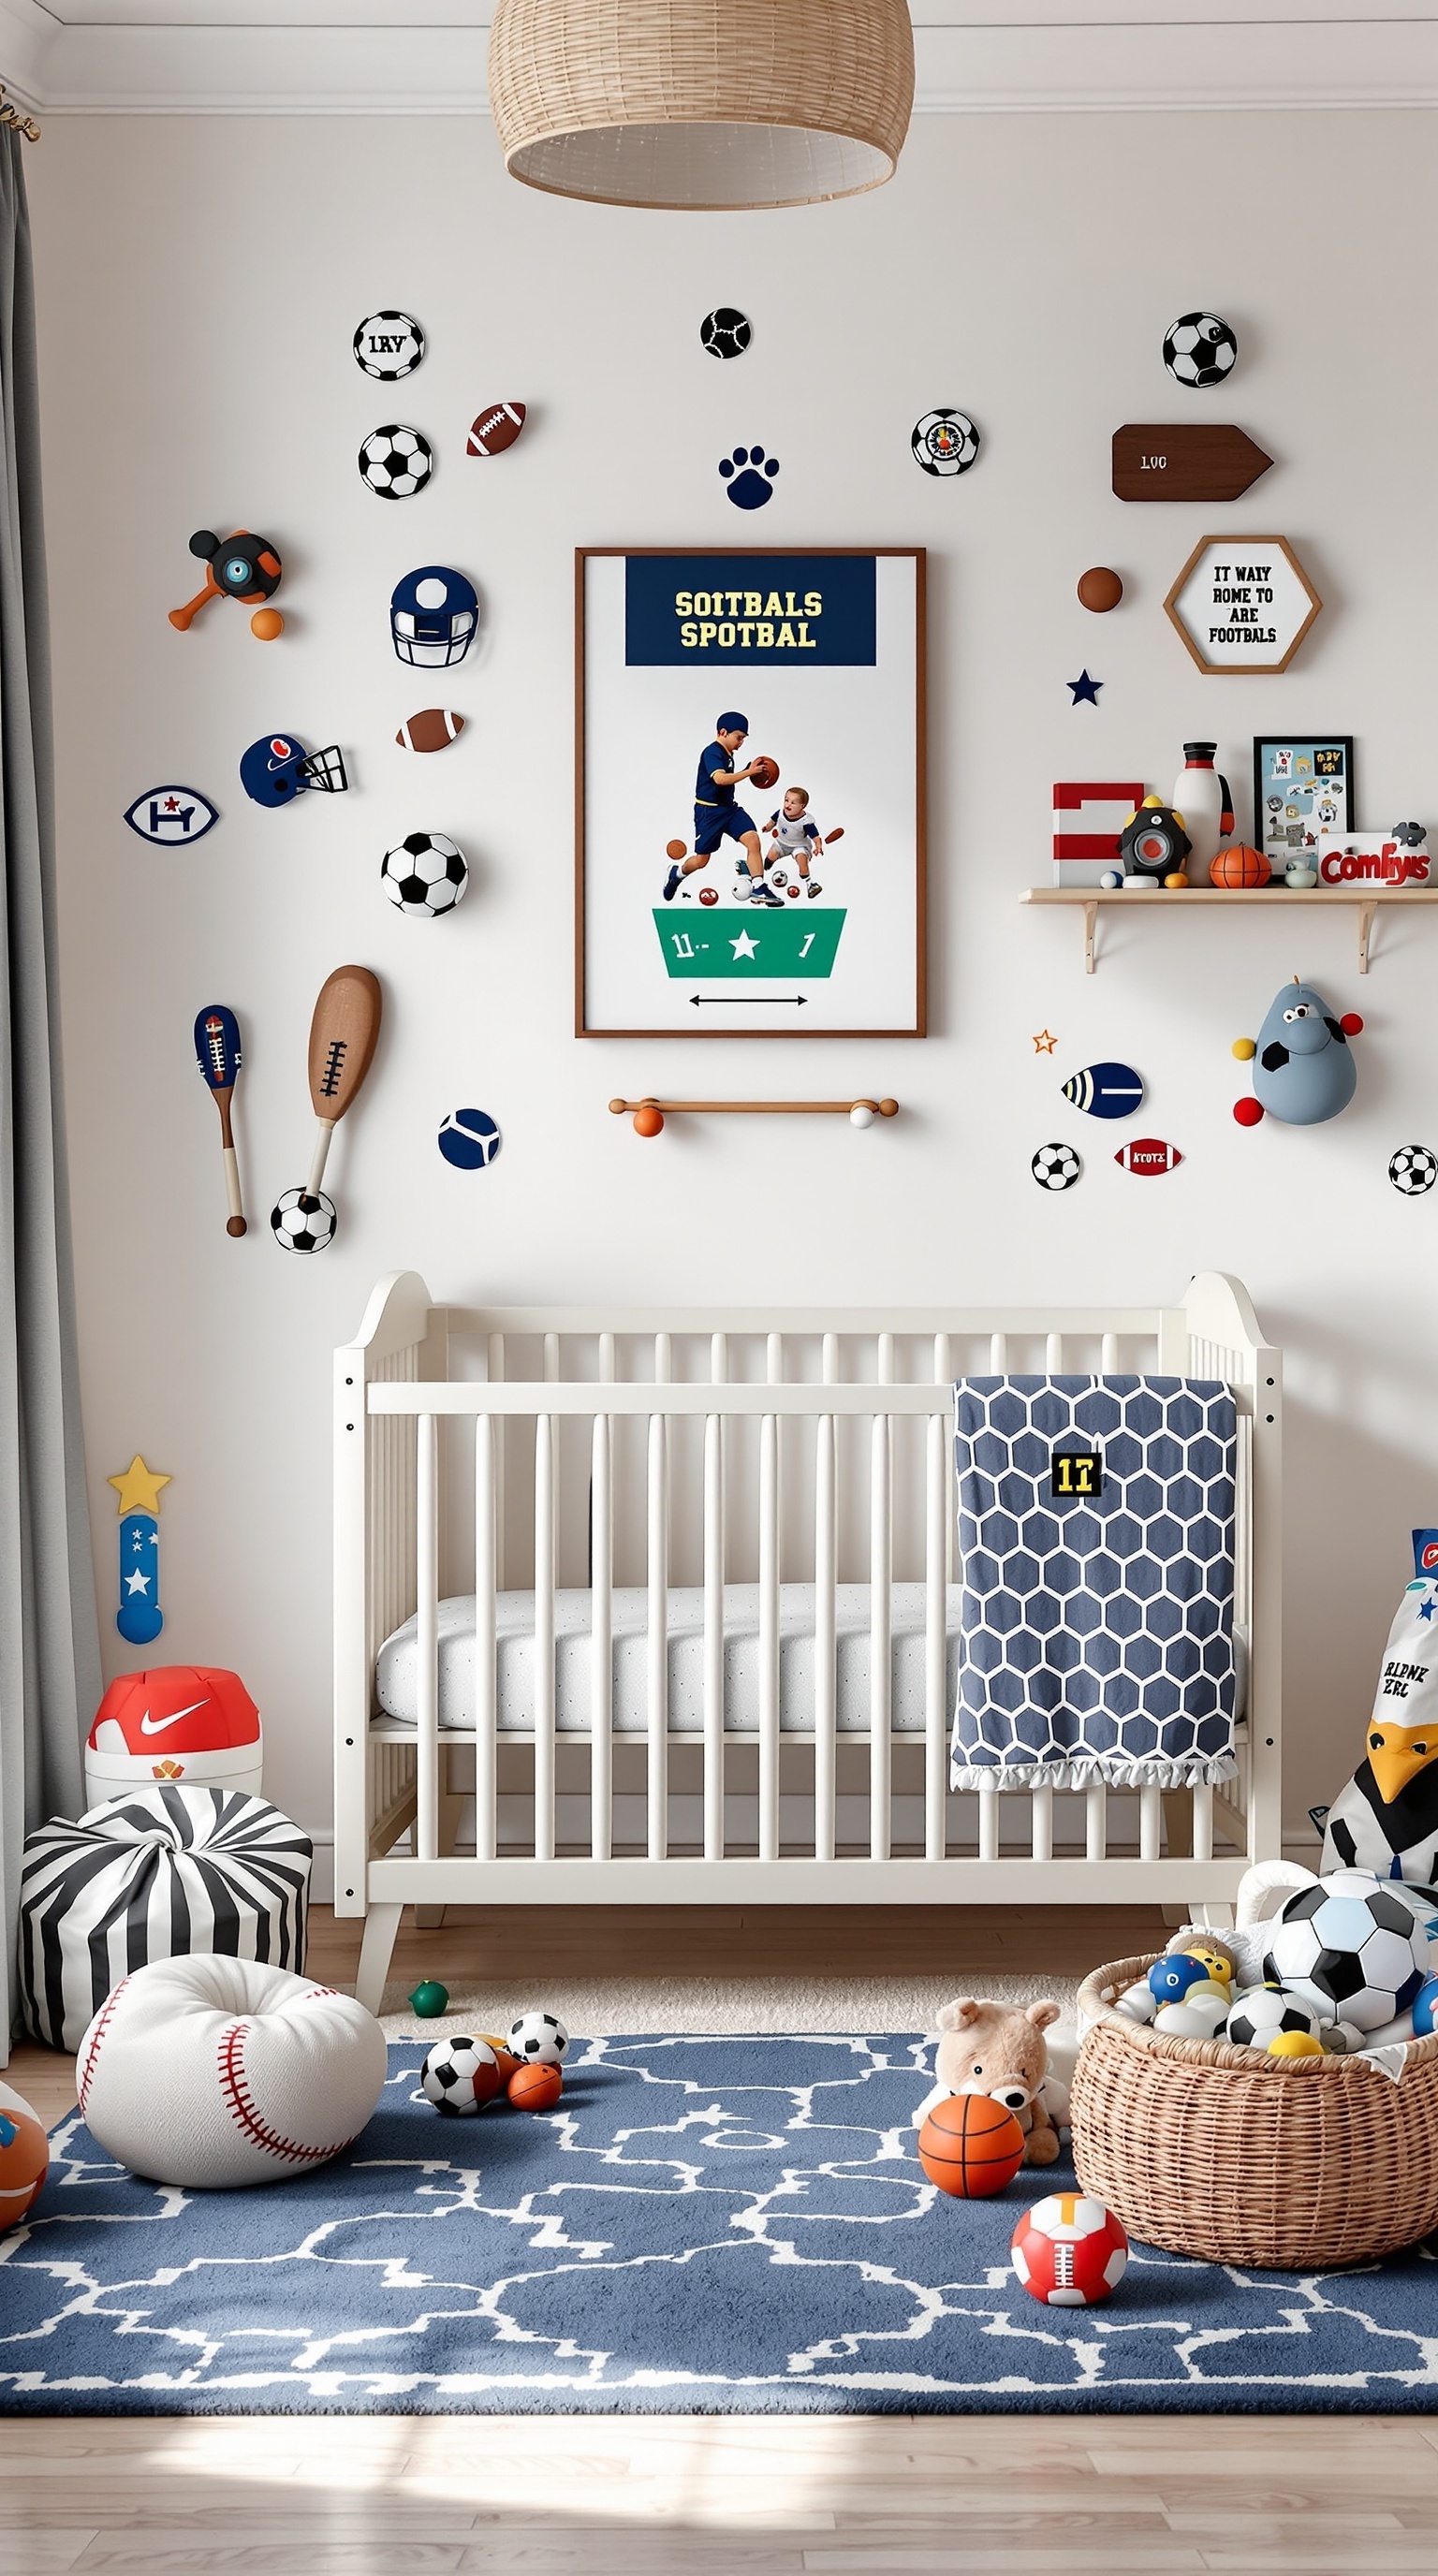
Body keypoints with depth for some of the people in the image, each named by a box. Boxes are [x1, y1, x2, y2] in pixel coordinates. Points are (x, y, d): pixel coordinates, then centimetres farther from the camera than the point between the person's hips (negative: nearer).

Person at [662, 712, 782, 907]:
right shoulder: (712, 753, -18)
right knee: (701, 860, 6)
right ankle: (677, 873, 38)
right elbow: (720, 778, -36)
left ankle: (758, 888, -19)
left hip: (729, 808, 8)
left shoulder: (728, 754, 10)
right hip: (709, 811, -8)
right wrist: (749, 772, -41)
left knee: (753, 840, -16)